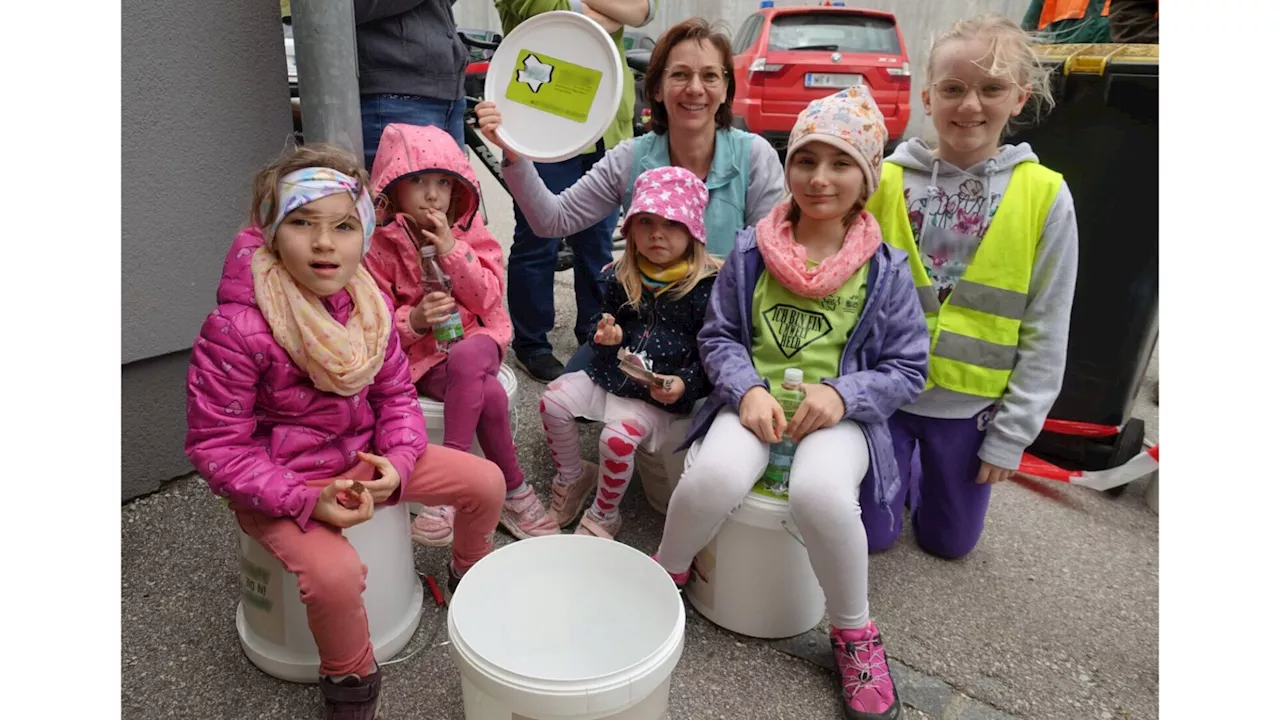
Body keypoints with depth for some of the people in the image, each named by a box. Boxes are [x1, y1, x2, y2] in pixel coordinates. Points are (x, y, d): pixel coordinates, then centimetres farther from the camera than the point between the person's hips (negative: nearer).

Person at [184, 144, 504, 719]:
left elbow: (396, 394, 1)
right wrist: (307, 500, -27)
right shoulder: (234, 331, -25)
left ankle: (470, 577, 32)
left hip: (363, 458, 6)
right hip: (280, 483, -5)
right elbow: (216, 446, -19)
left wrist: (396, 462, -16)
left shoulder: (369, 305, -8)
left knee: (486, 481, 0)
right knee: (334, 572, -31)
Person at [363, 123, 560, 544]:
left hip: (476, 338, 2)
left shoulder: (468, 230, 3)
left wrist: (451, 250, -16)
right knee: (489, 396, -31)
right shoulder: (379, 245, -3)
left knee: (466, 360, -36)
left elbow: (487, 300, -5)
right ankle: (514, 492, -14)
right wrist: (413, 320, -25)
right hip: (419, 355, -2)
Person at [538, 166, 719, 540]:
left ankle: (604, 516, 4)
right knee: (553, 400, -5)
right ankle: (574, 476, 19)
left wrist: (685, 384, -23)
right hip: (610, 374, 6)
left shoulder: (707, 286, -12)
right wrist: (607, 333, -4)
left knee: (618, 437, -25)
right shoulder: (620, 278, 4)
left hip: (659, 393, -6)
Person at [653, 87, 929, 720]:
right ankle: (664, 578, 3)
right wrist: (747, 389, -12)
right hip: (755, 400, 1)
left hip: (837, 411, -1)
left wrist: (842, 394, -14)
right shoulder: (751, 251, 3)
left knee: (821, 491, -34)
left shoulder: (884, 269, 1)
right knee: (716, 476, -31)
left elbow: (907, 368, 4)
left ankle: (854, 635, -4)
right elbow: (718, 336, 7)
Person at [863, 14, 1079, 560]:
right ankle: (898, 467, 39)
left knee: (949, 541, 14)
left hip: (970, 406, 1)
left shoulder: (1046, 197, -8)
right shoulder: (885, 181, -8)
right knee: (872, 534, 9)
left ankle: (921, 469, 44)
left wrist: (1012, 435, -5)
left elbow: (1045, 334, -5)